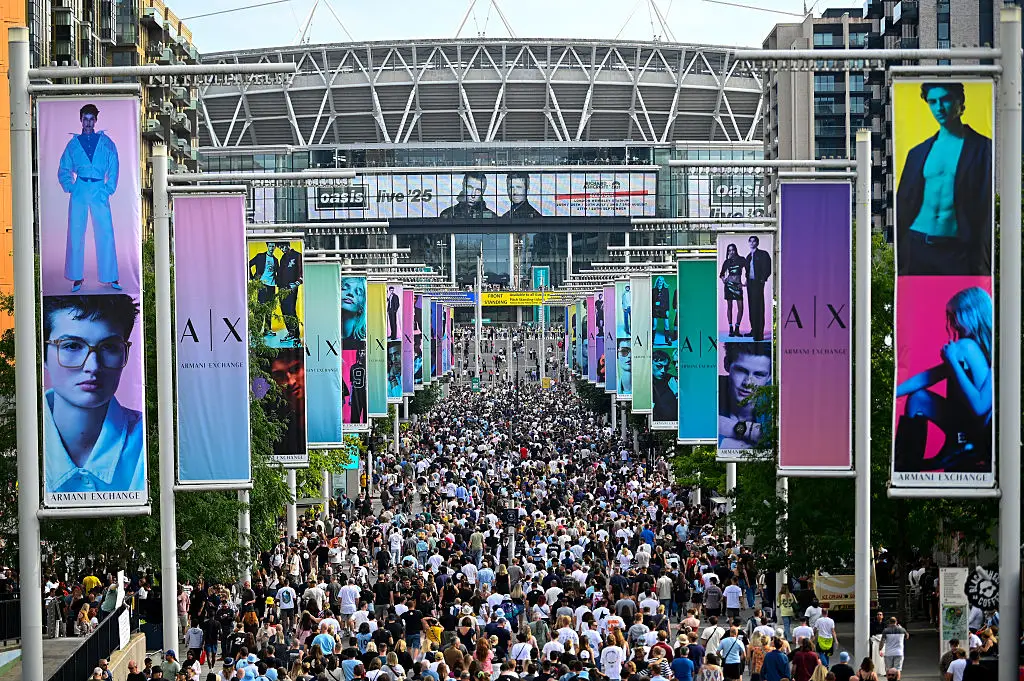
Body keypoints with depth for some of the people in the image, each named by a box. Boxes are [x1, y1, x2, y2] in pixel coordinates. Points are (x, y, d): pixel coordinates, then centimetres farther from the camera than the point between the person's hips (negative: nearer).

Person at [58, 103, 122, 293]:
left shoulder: (106, 142, 10)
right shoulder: (73, 144, 13)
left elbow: (113, 168, 8)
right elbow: (63, 170, 15)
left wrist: (109, 189, -4)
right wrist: (69, 187, 0)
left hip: (99, 191, -1)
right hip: (79, 191, 1)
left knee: (106, 233, -5)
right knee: (76, 233, -1)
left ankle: (111, 277, 1)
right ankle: (77, 277, 5)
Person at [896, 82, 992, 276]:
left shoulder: (983, 149, 2)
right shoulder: (918, 153, 14)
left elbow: (987, 209, -2)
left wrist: (981, 258, -10)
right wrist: (898, 256, 8)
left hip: (958, 251, -3)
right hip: (916, 245, 4)